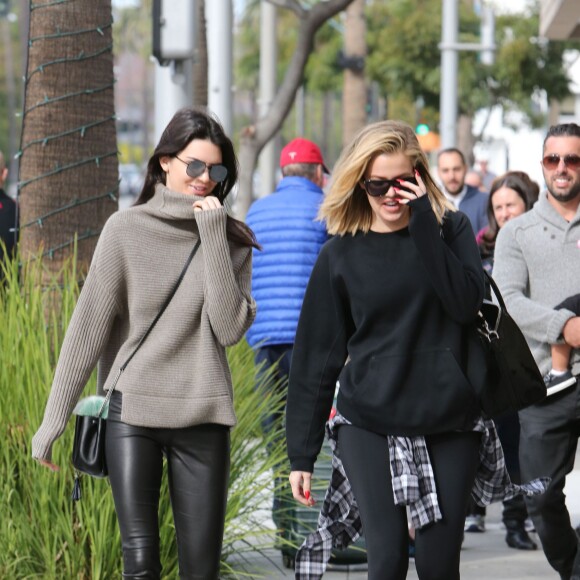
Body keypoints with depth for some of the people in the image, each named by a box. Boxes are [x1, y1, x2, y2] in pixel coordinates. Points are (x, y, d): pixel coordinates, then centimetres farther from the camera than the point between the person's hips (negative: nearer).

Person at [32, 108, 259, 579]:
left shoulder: (233, 240, 5)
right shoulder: (128, 230, 0)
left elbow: (230, 329, -9)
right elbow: (89, 327, -1)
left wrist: (214, 238, -12)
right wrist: (53, 420, -2)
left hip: (203, 418, 2)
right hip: (132, 414, -2)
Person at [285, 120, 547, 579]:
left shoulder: (451, 229, 4)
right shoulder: (341, 254, 2)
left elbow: (467, 303, -13)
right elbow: (317, 355, 4)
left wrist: (423, 223, -15)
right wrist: (302, 453, 3)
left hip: (449, 422, 1)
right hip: (368, 425, -1)